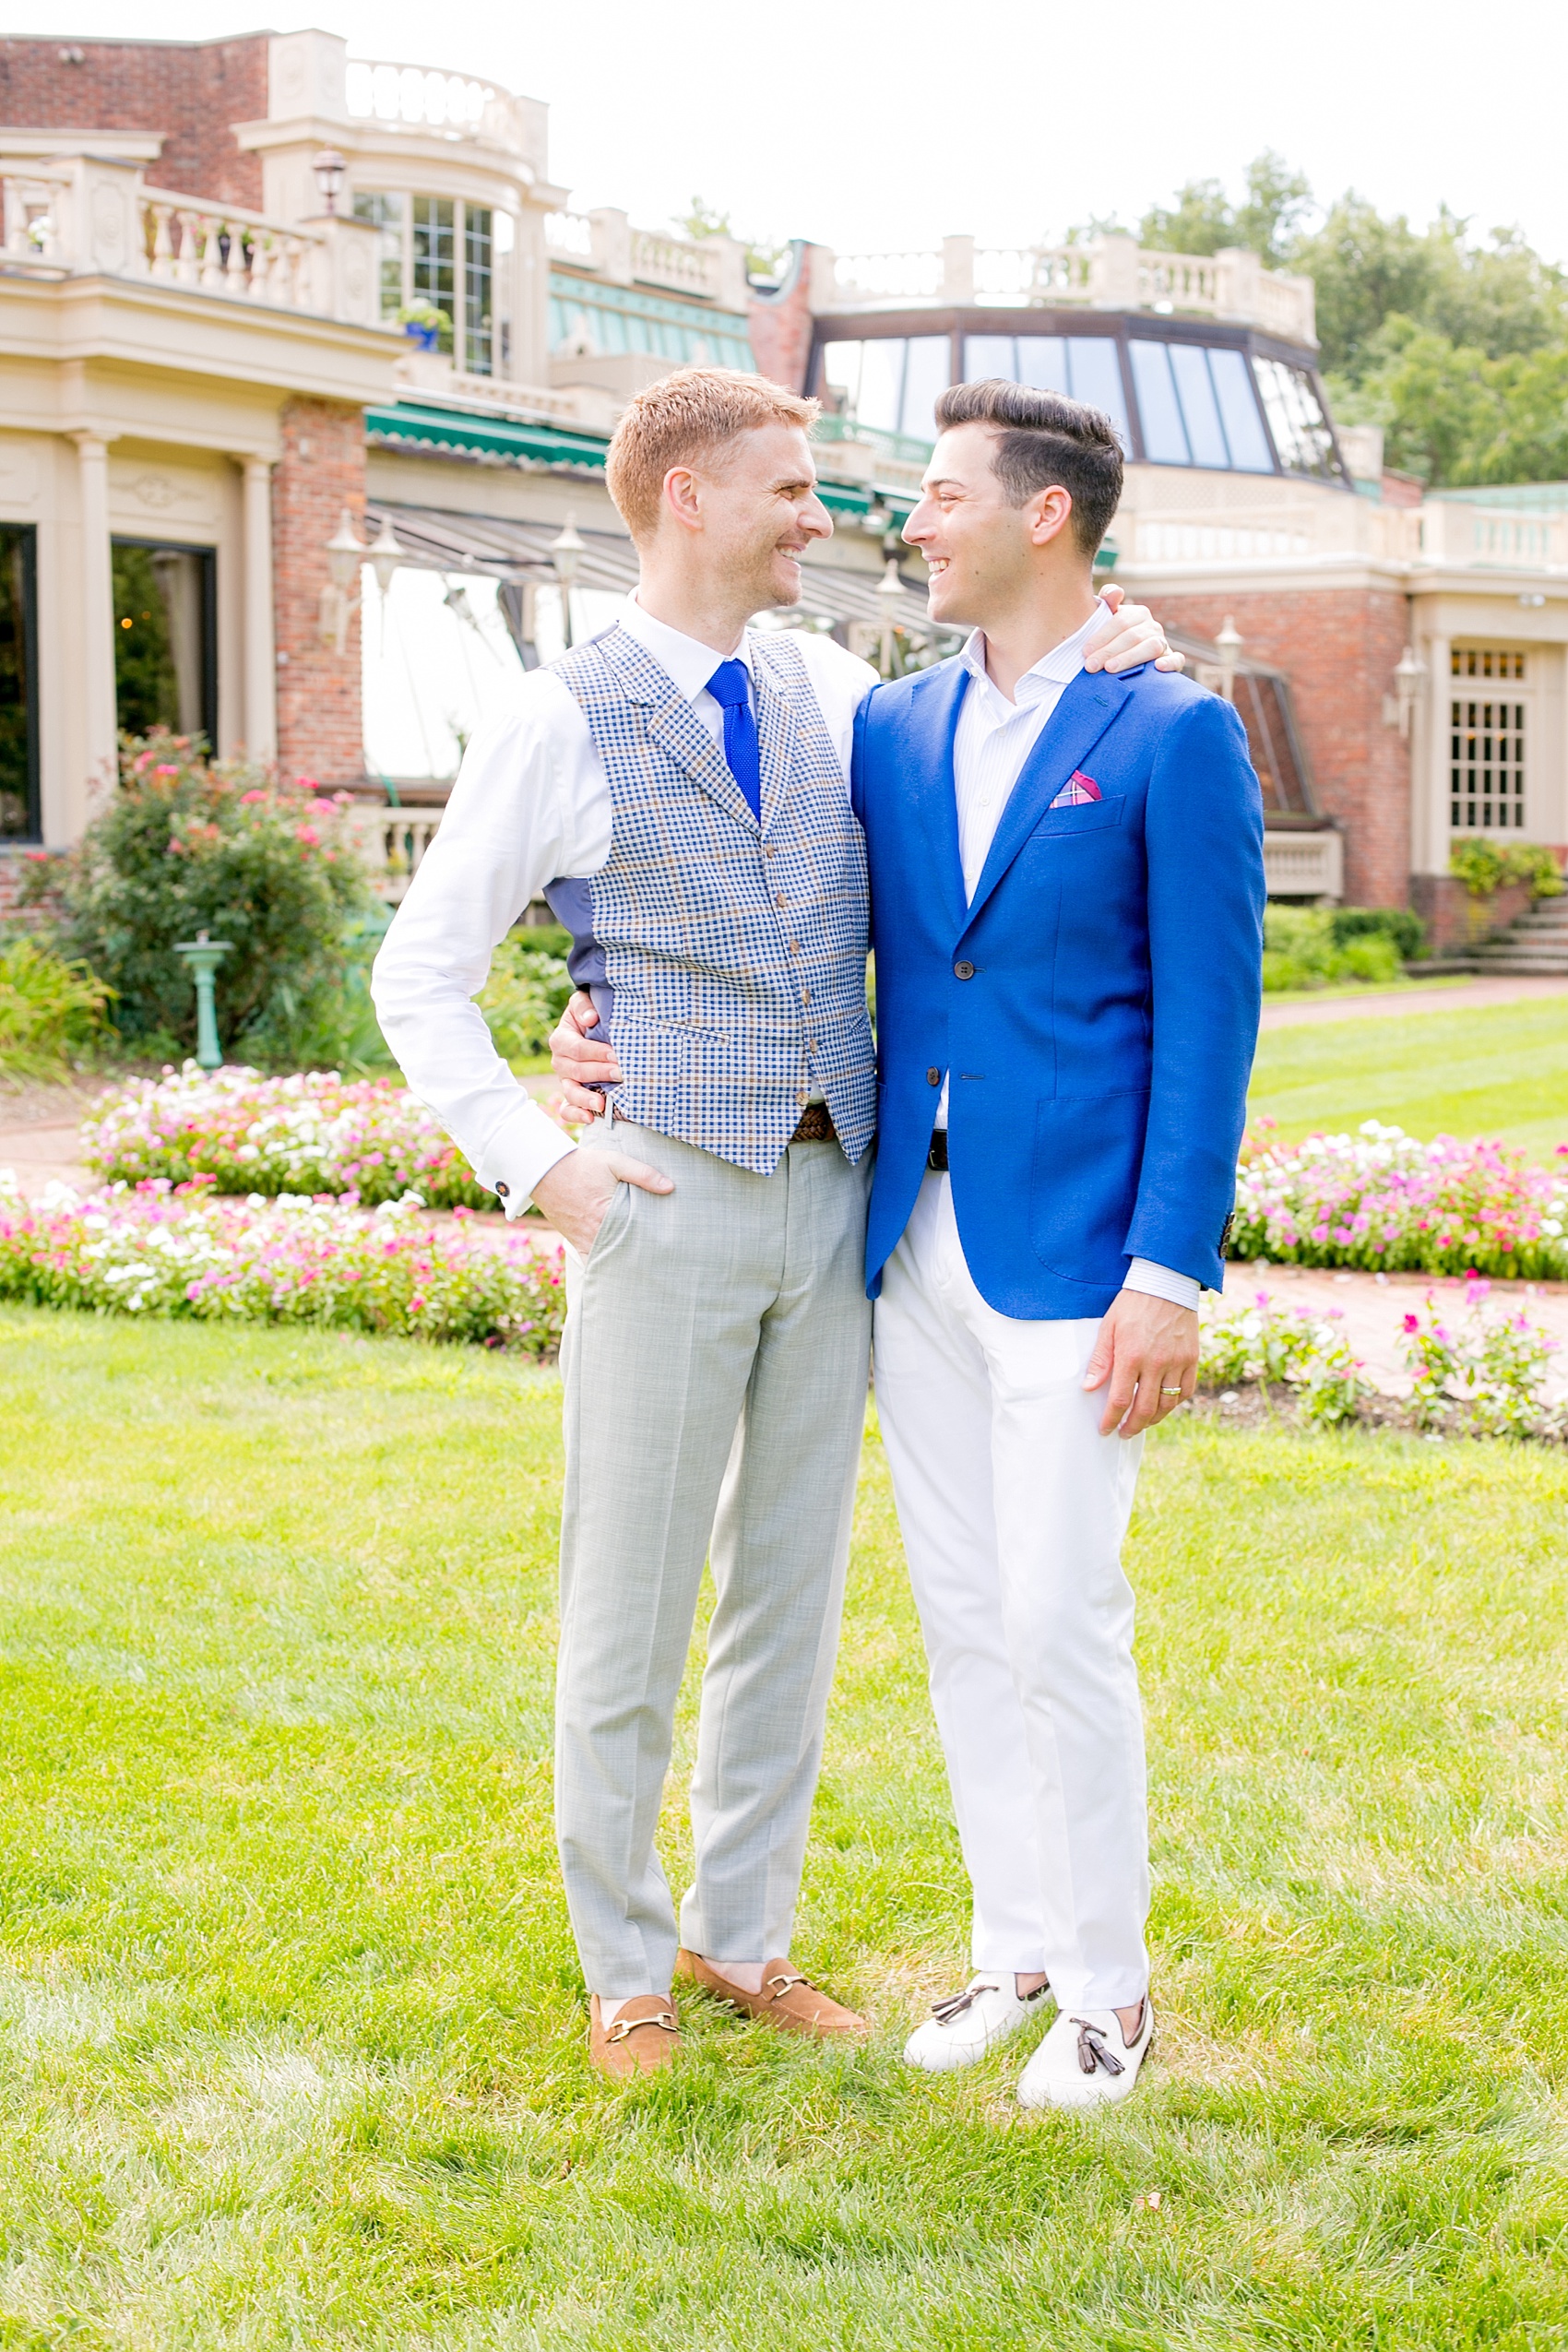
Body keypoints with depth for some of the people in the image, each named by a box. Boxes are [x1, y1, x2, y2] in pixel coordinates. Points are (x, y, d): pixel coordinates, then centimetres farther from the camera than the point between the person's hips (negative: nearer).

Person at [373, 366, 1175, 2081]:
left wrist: (1118, 651, 3)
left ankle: (740, 1931, 27)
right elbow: (419, 978, -1)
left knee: (790, 1586, 12)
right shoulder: (561, 724, -5)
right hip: (671, 1204, -5)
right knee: (631, 1600, 4)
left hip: (833, 1196, 5)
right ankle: (625, 1964, 20)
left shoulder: (830, 690, 9)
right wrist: (536, 1170, -9)